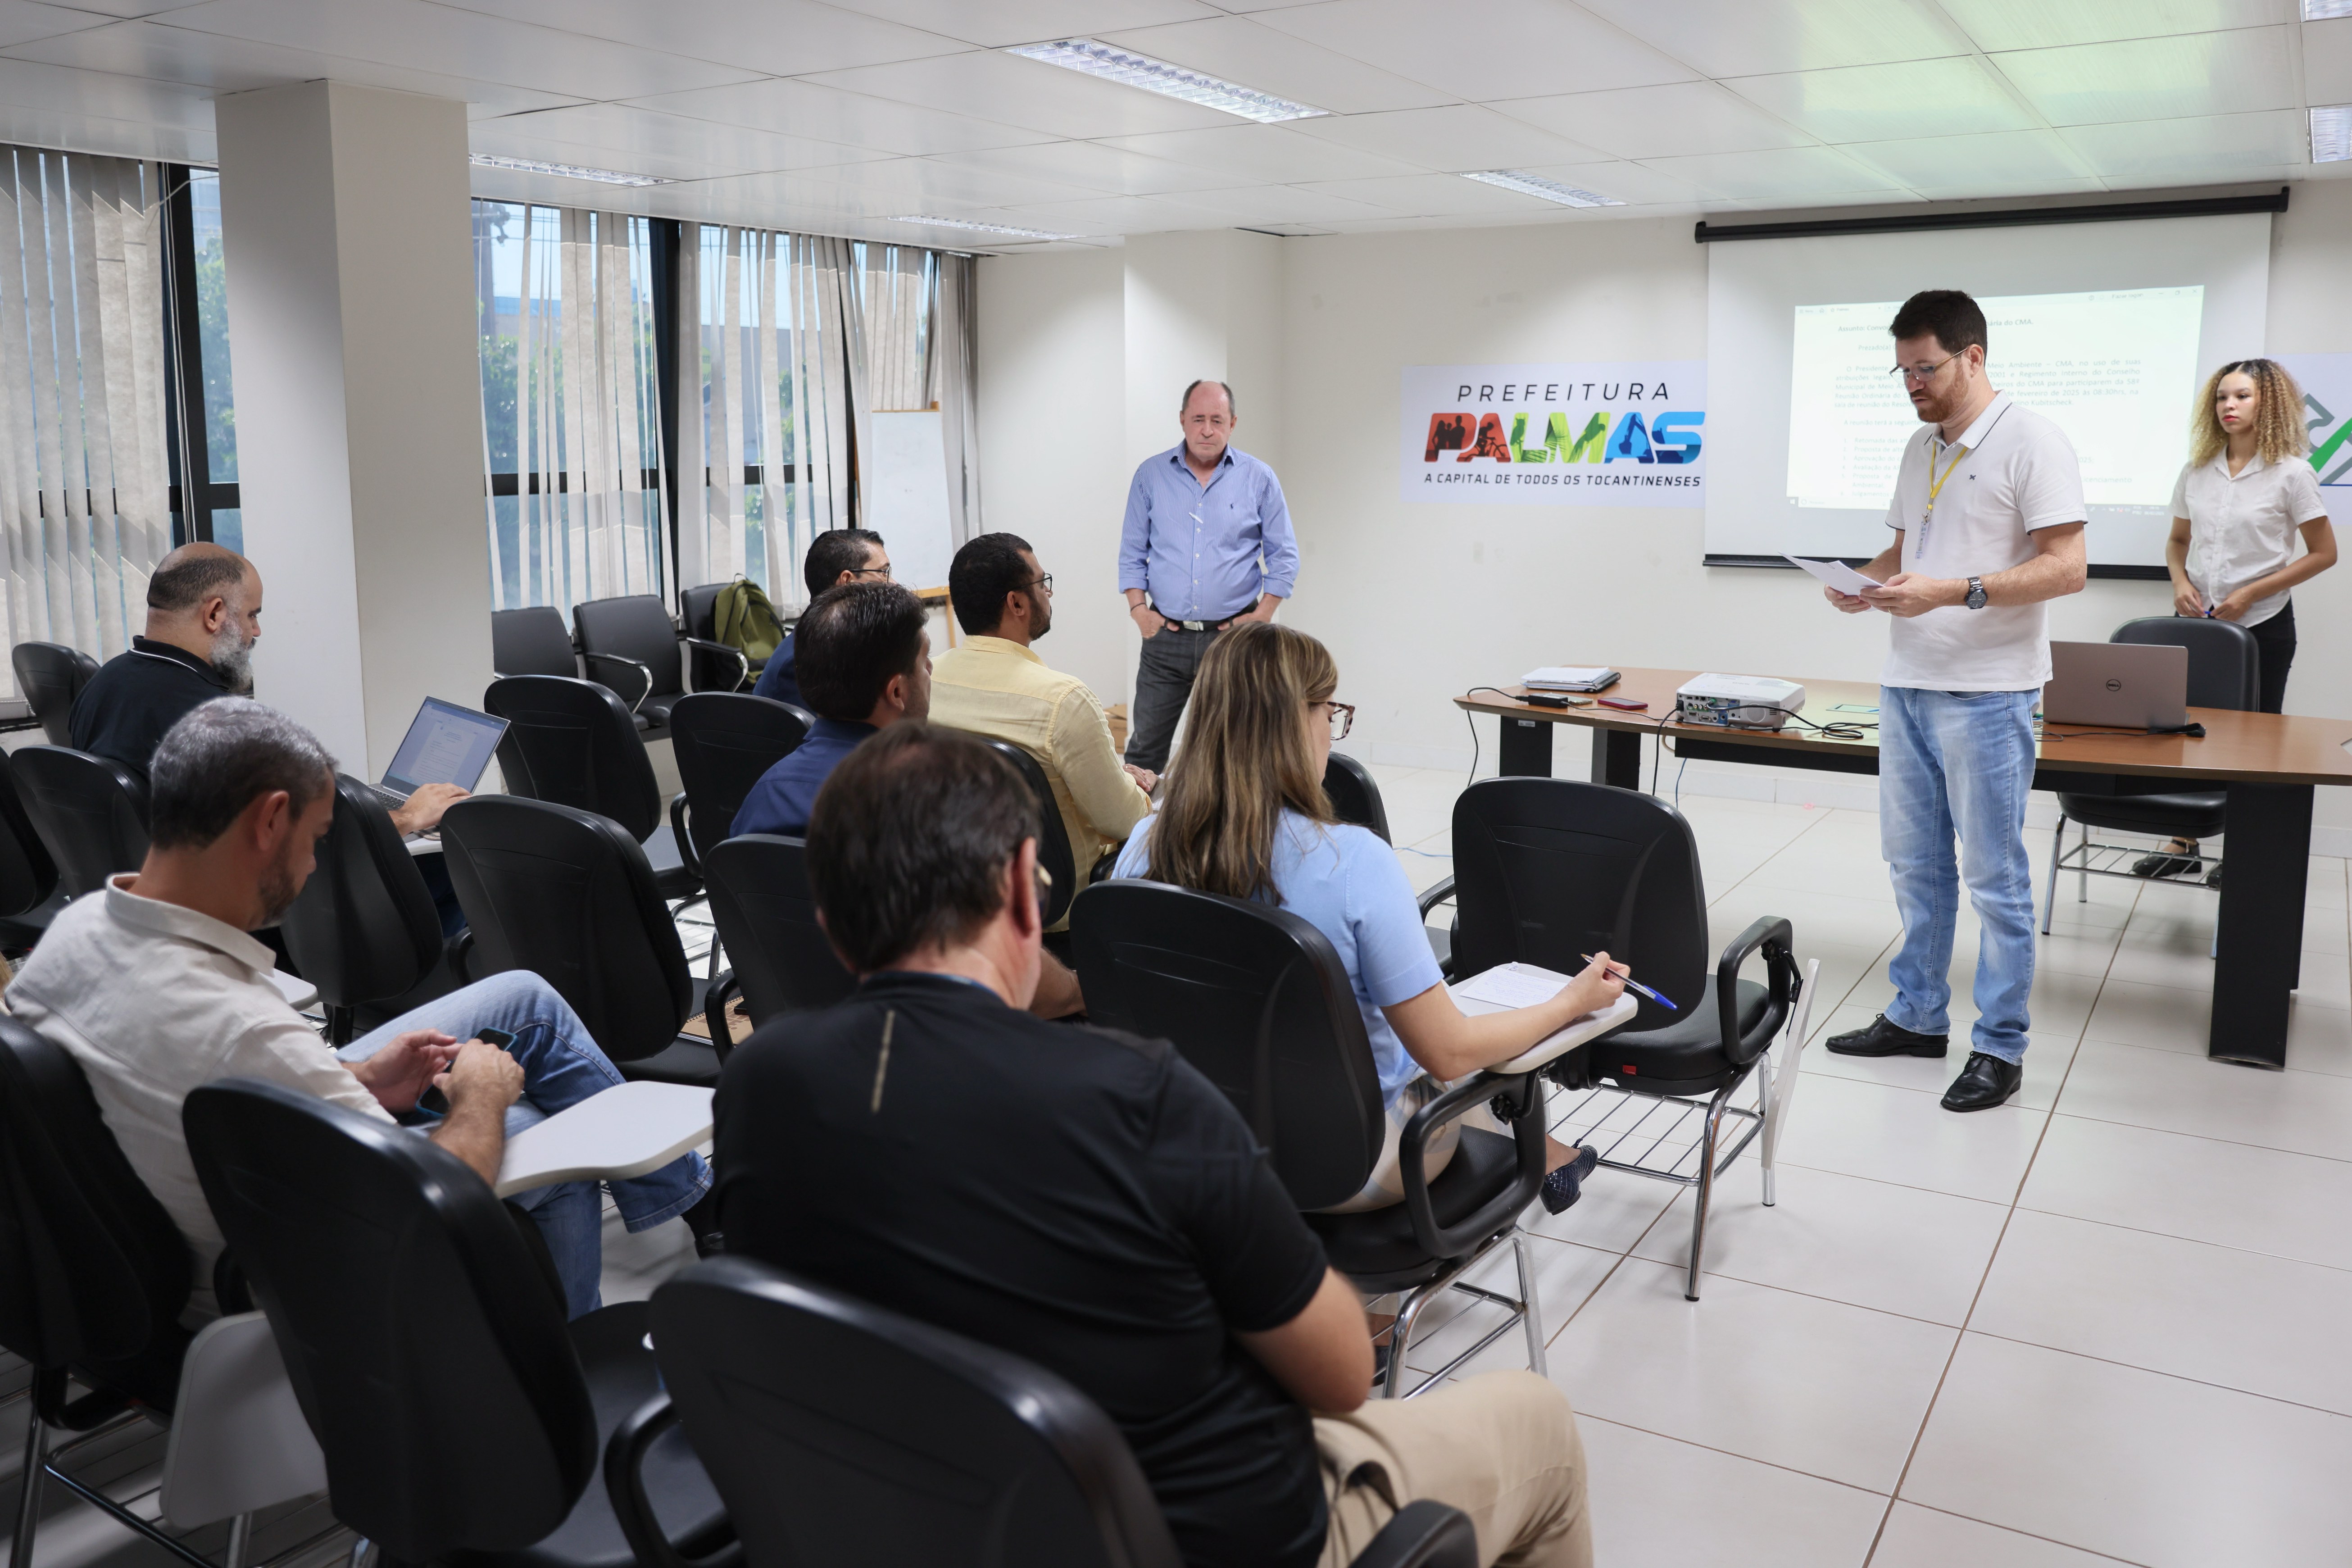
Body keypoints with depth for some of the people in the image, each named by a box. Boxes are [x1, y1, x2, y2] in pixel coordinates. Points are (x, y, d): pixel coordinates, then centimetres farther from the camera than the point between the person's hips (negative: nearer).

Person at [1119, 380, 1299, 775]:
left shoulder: (1259, 479, 3)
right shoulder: (1151, 475, 6)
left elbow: (1284, 556, 5)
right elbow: (1132, 552, 10)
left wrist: (1262, 616, -4)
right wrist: (1138, 609, -2)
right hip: (1166, 636, 1)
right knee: (1145, 749, 3)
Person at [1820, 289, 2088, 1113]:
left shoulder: (2031, 442, -11)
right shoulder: (1921, 446, 13)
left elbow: (2066, 568, -17)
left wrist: (1952, 592, -25)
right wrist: (1867, 581, 1)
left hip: (1987, 696, -8)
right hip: (1907, 684, 8)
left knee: (1995, 877, 1)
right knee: (1915, 865, 15)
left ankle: (2000, 1047, 11)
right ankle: (1917, 1016, 27)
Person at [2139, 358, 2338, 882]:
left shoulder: (2290, 474, -7)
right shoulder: (2196, 471, 5)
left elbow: (2323, 553, -5)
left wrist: (2250, 594, -14)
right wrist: (2180, 582, -5)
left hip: (2261, 624, -4)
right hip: (2197, 620, 4)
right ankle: (2183, 843, 20)